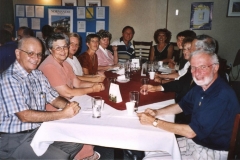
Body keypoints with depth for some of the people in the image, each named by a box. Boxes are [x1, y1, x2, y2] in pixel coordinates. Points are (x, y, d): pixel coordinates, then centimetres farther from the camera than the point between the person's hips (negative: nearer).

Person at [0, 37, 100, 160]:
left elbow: (53, 98, 11)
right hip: (15, 138, -8)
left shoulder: (38, 75, 6)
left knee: (77, 143, 5)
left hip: (39, 129, 8)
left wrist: (68, 105, -13)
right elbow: (24, 116, -25)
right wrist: (63, 114, -26)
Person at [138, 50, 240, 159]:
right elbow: (182, 106, 14)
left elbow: (191, 132, -28)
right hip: (194, 140, 8)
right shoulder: (200, 87, -1)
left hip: (211, 151, -8)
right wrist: (157, 112, -4)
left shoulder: (223, 96, -28)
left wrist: (154, 122, -23)